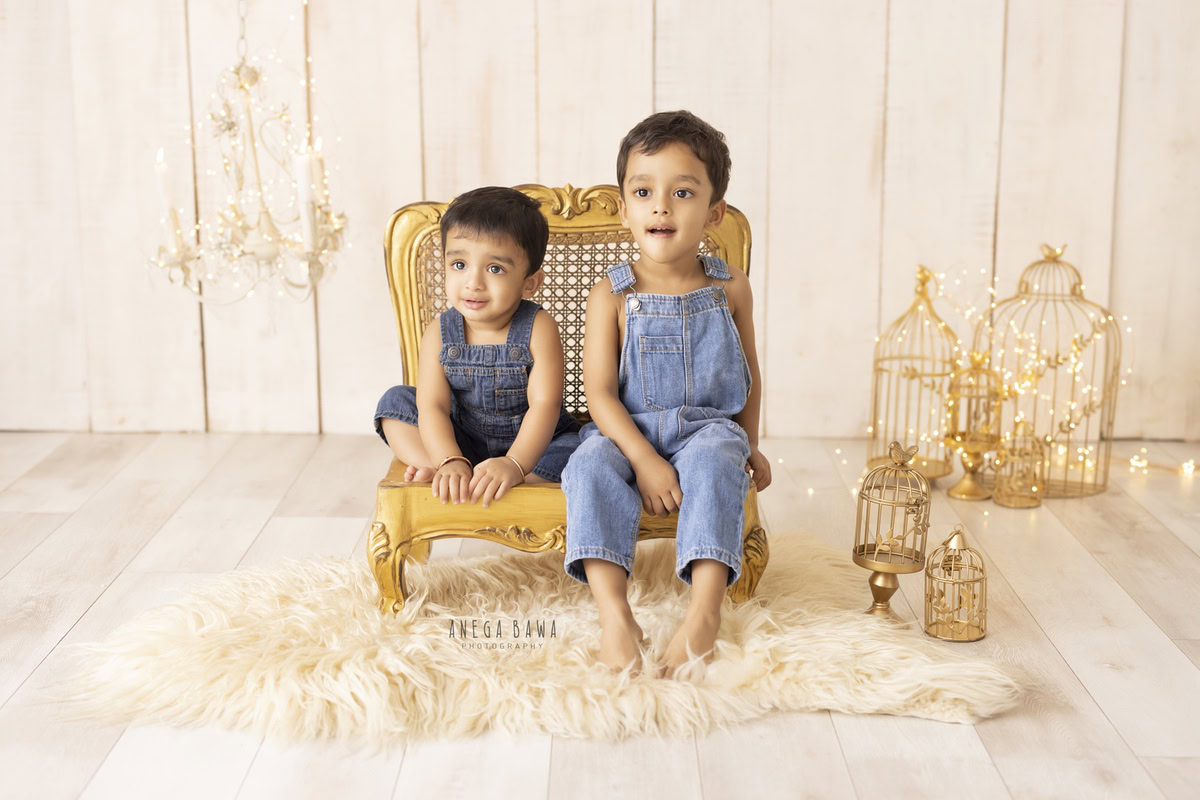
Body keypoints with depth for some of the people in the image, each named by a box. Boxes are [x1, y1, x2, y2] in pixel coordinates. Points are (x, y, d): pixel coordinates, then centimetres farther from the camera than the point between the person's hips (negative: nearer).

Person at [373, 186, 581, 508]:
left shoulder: (538, 328, -17)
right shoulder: (440, 333, -9)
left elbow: (544, 405, -27)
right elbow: (433, 406, -17)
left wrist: (514, 465, -42)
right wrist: (451, 462, -37)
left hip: (529, 443, -3)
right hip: (463, 444, 3)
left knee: (573, 452, -33)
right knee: (396, 400, -7)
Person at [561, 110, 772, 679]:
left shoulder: (729, 290, 2)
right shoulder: (611, 296, -6)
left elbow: (748, 373, 17)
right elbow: (599, 393, -11)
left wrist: (749, 444, 20)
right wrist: (644, 461, -22)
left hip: (708, 426, 1)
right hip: (627, 432, 0)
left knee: (715, 463, -32)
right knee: (592, 467, -30)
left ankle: (705, 611, -35)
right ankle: (613, 611, -35)